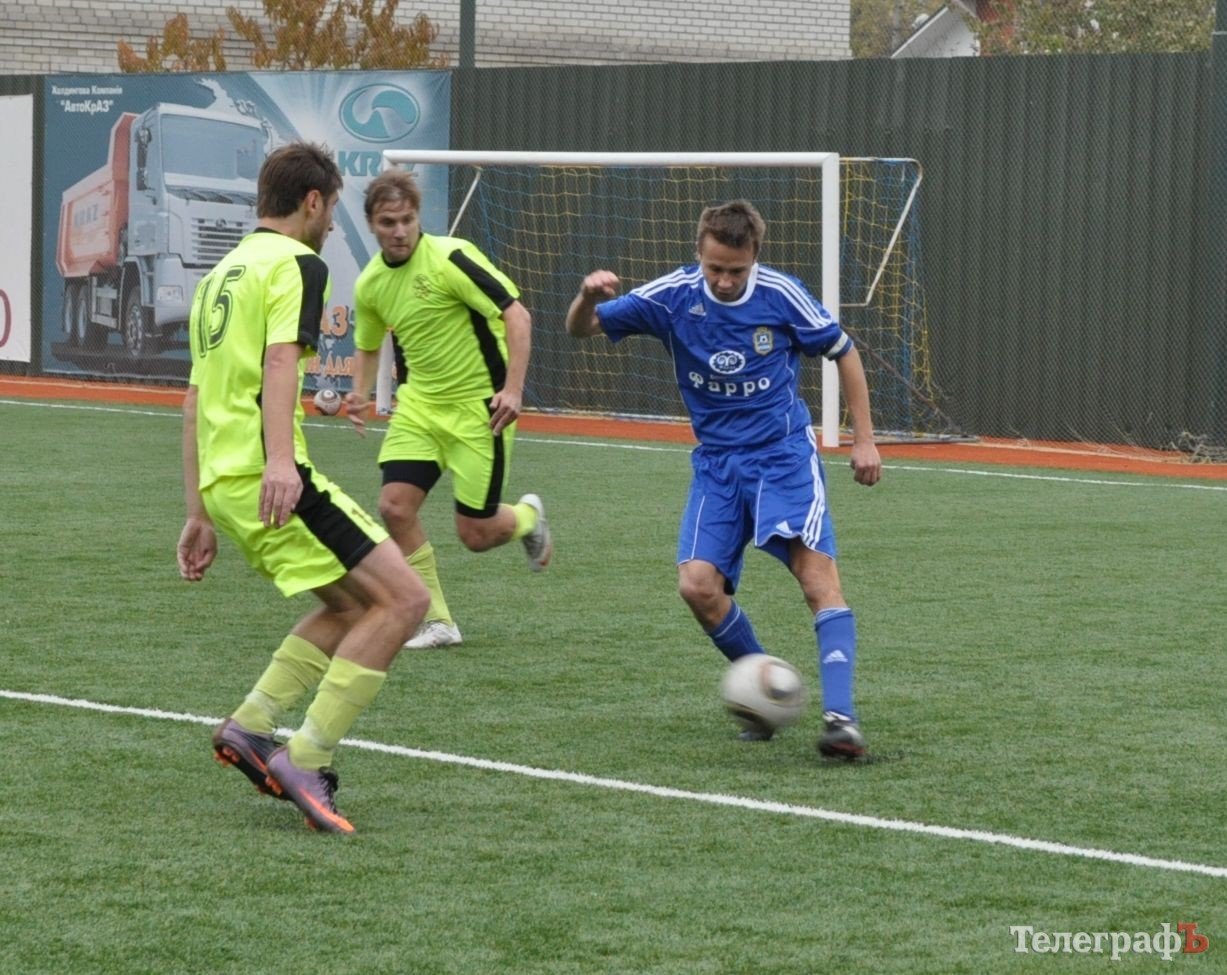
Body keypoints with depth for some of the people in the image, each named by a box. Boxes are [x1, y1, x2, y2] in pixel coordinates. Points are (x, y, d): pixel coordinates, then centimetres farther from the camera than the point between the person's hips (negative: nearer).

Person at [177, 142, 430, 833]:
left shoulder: (220, 276, 25)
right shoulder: (296, 264, -3)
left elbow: (195, 401, 26)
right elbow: (280, 362, -20)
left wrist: (200, 515, 28)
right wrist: (281, 460, -33)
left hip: (221, 483, 10)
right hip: (269, 477, -10)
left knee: (352, 605, 20)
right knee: (404, 599, -11)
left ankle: (250, 726, 7)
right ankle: (305, 760, -16)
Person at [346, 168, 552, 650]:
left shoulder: (450, 258, -19)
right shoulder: (370, 284, 2)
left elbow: (517, 315, -20)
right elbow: (368, 346, 20)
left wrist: (512, 388, -28)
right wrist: (360, 393, 0)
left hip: (478, 406, -6)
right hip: (420, 403, 6)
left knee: (475, 534, -3)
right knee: (395, 505, -12)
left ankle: (527, 516, 34)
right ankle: (437, 622, 2)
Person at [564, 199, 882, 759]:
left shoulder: (781, 294, -10)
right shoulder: (674, 296, -6)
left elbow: (843, 353, 5)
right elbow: (580, 330, -2)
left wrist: (864, 440, 4)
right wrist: (589, 297, -27)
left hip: (784, 454, -3)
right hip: (716, 461, 3)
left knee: (816, 572, -22)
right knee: (697, 584, -14)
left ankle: (840, 715, -27)